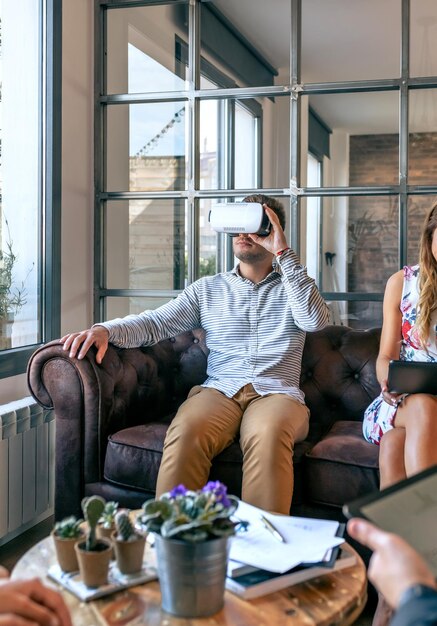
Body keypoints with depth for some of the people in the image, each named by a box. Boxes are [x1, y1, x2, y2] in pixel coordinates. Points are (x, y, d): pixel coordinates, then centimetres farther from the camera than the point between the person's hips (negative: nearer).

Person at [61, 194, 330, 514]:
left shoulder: (293, 284, 19)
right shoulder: (207, 289, 22)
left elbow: (316, 319, -4)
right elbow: (155, 323, 11)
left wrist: (283, 253, -6)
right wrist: (105, 330, -9)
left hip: (276, 393, -1)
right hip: (218, 391, 1)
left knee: (268, 432, -39)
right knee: (186, 431, -34)